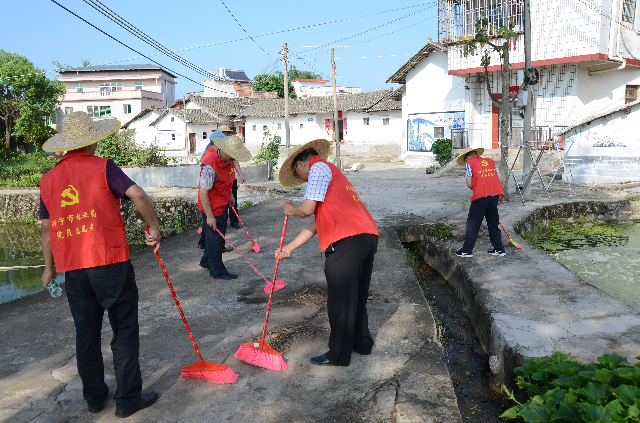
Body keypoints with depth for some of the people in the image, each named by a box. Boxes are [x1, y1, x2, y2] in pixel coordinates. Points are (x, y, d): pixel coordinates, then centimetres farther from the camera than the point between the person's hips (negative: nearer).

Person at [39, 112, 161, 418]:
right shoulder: (102, 168, -5)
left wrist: (49, 267, 25)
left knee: (86, 332, 16)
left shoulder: (48, 179, 10)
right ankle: (128, 399, 11)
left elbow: (47, 229, 16)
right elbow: (138, 195, -20)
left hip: (71, 267, 5)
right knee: (124, 329, 5)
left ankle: (94, 396, 27)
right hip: (109, 261, -5)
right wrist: (153, 227, -6)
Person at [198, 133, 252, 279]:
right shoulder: (210, 166, -29)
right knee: (216, 238, 1)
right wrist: (209, 216, -24)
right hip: (212, 208, -9)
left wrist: (229, 195, 23)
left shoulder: (228, 161, -1)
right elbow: (203, 193, -27)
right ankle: (217, 271, 14)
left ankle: (207, 262, 40)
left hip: (223, 205, 9)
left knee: (216, 236, 21)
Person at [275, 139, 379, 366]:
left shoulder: (319, 168, 3)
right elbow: (317, 222, 27)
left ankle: (338, 355, 12)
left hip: (347, 241, -10)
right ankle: (361, 342, 35)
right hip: (367, 236, 10)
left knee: (340, 299, 1)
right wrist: (290, 247, 26)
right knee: (357, 295, 22)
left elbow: (307, 209, -11)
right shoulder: (332, 173, 31)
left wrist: (291, 210, 12)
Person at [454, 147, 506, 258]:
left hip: (480, 196, -5)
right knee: (493, 223, 16)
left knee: (472, 223, 2)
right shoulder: (491, 161, 19)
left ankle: (466, 250, 5)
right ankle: (499, 249, 19)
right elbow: (497, 179, 13)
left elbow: (469, 184, -4)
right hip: (495, 195, 5)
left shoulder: (469, 163, 5)